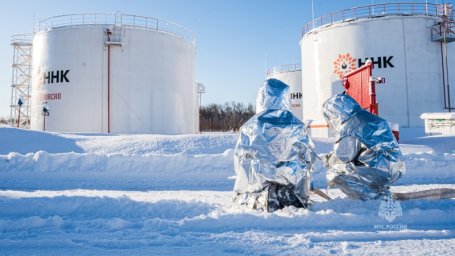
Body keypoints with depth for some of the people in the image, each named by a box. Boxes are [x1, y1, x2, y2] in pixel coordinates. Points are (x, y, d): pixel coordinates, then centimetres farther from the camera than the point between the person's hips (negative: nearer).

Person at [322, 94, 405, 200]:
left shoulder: (348, 127, -12)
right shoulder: (367, 117, 18)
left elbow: (344, 156, -9)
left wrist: (330, 161, 12)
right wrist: (331, 157, 20)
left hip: (383, 172, -10)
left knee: (334, 173, -9)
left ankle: (377, 197, -7)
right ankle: (380, 189, 17)